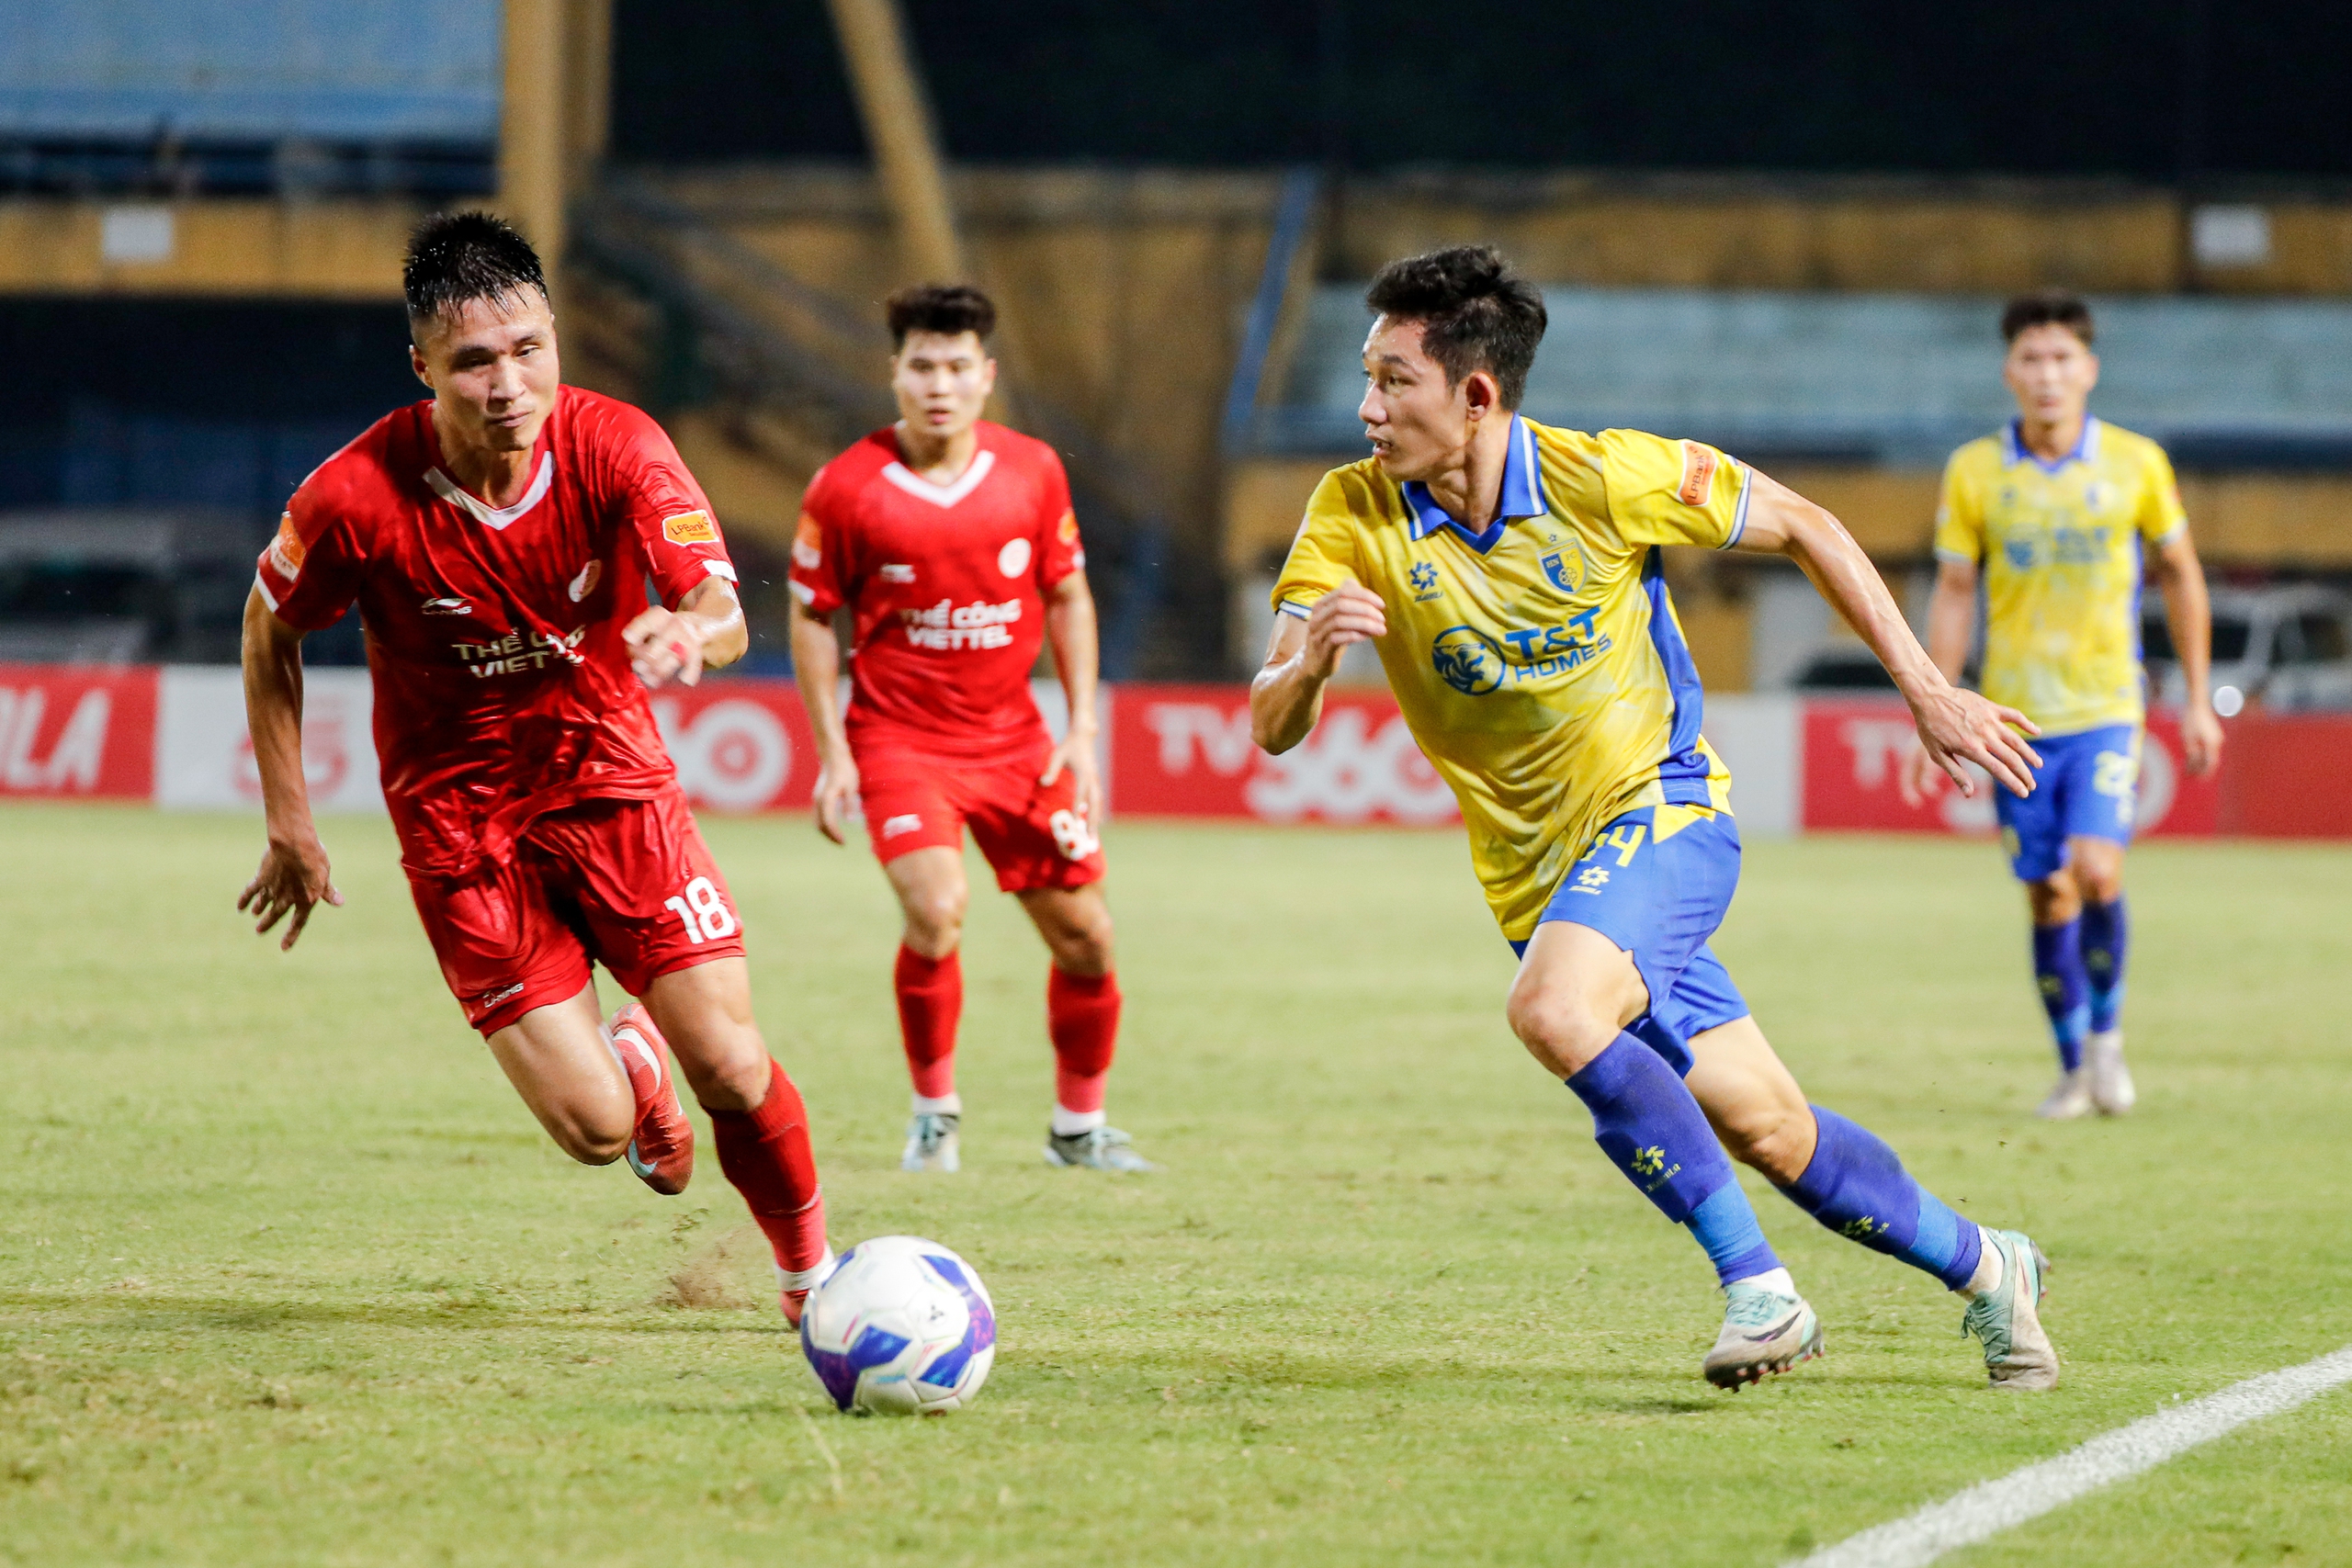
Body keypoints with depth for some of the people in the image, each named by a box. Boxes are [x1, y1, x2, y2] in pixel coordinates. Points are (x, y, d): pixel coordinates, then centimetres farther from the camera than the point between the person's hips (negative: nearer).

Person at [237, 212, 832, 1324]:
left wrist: (688, 629, -52)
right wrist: (289, 826, -1)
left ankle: (811, 1273, 22)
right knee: (594, 1128, -8)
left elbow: (725, 616, -27)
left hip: (614, 783, 1)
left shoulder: (615, 447, -17)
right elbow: (270, 634, -1)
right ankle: (627, 1064, 31)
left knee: (734, 1075, -7)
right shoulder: (354, 500, -20)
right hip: (458, 818, -1)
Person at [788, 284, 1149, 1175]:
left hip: (1014, 739, 4)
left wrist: (1082, 733, 2)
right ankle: (934, 1113, -3)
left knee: (1084, 935, 4)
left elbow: (1067, 599, 9)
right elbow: (813, 617, 0)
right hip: (900, 738, -4)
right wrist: (832, 754, -5)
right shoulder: (847, 488, -11)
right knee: (936, 911, -25)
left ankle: (1079, 1127, 25)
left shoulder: (1033, 471, -2)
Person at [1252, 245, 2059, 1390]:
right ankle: (1980, 1266, 28)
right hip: (1534, 868, 4)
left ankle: (1756, 1285, -24)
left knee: (1555, 1011, -33)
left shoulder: (1604, 480, -17)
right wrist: (1311, 660, -37)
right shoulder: (1354, 516, -11)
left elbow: (1801, 527, -2)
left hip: (1659, 809, -4)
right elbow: (1272, 728, -13)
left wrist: (1926, 691, -2)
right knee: (1766, 1131, 5)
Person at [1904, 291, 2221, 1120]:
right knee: (2048, 897, 3)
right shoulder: (1974, 472, -2)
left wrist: (2198, 700, 10)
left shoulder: (2135, 463, -2)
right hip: (2014, 714, 1)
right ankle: (2074, 1067, 18)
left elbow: (2180, 575, 10)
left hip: (2107, 708, -1)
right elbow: (1953, 596, 4)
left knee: (2095, 871, -19)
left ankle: (2107, 1031, 4)